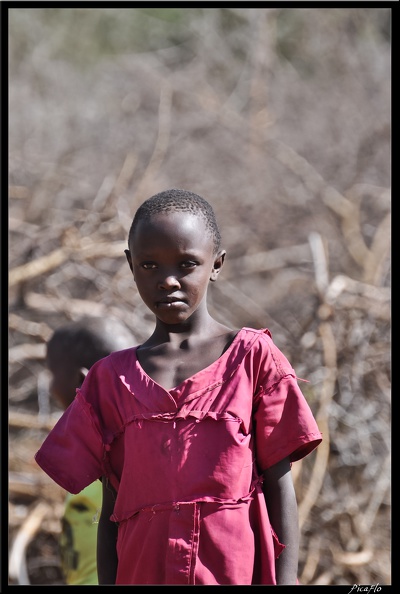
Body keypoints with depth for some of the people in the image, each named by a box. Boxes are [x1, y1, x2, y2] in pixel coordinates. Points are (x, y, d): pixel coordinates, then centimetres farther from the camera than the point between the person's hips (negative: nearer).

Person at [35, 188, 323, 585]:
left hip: (238, 572, -2)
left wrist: (286, 582, -5)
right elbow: (111, 510, 11)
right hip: (142, 574, 2)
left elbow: (279, 486, 2)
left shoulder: (253, 357, 5)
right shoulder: (112, 377, 12)